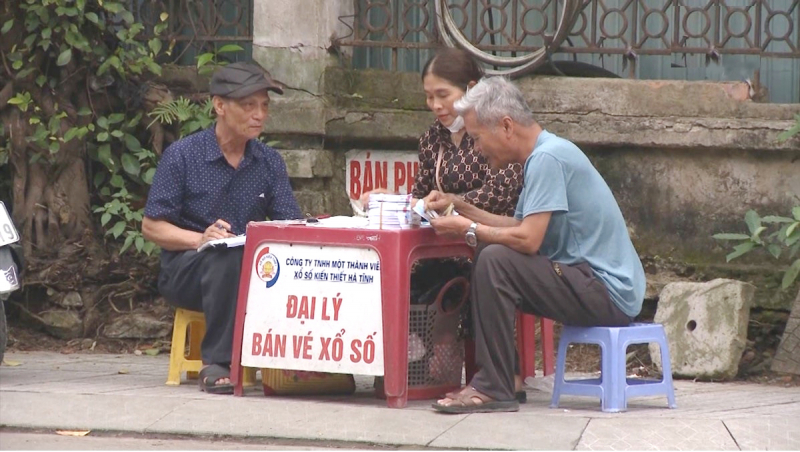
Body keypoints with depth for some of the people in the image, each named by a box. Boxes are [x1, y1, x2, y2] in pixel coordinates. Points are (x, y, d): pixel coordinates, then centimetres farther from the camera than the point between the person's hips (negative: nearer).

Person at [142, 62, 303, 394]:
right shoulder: (182, 156, -3)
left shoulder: (270, 162, 9)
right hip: (186, 271, -3)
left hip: (253, 272, 3)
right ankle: (217, 364, -32)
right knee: (225, 255, -38)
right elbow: (152, 227, -5)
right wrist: (202, 239, -23)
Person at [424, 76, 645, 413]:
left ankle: (494, 389, -20)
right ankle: (489, 380, 12)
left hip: (608, 294, -11)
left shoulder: (548, 158, -16)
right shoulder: (545, 155, 15)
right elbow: (518, 226, 17)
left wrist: (468, 229, -10)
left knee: (495, 260, -21)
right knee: (491, 258, 14)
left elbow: (528, 239, -22)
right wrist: (459, 206, 12)